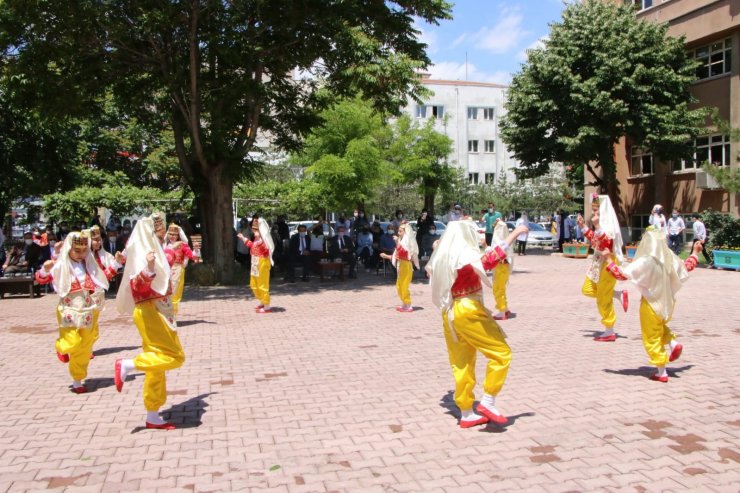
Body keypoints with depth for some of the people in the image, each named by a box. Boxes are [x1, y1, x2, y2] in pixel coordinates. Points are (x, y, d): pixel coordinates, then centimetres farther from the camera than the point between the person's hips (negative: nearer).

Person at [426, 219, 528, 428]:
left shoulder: (441, 257, 9)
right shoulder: (465, 254, -16)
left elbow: (430, 269, 29)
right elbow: (492, 258, -34)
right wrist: (515, 232, -27)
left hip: (449, 313, 9)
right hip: (468, 311, -9)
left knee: (462, 364, 13)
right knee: (501, 352, 2)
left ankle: (466, 414, 19)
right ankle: (488, 403, 1)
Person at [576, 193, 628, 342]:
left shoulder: (608, 224, -17)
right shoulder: (601, 225, 11)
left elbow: (605, 243, -31)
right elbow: (594, 241, 23)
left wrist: (596, 226, -37)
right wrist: (584, 227, 19)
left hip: (608, 262, -10)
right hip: (599, 261, 10)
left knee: (603, 299, -3)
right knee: (587, 289, 11)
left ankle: (610, 332, 9)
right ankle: (619, 294, 15)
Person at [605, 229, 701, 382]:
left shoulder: (644, 262, -21)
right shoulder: (670, 259, -3)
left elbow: (622, 274, -20)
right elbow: (687, 266, 18)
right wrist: (695, 253, 34)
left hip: (651, 304, -6)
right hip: (668, 302, 6)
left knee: (652, 339, 6)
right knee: (660, 326, 35)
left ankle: (661, 372, 9)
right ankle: (673, 343, 10)